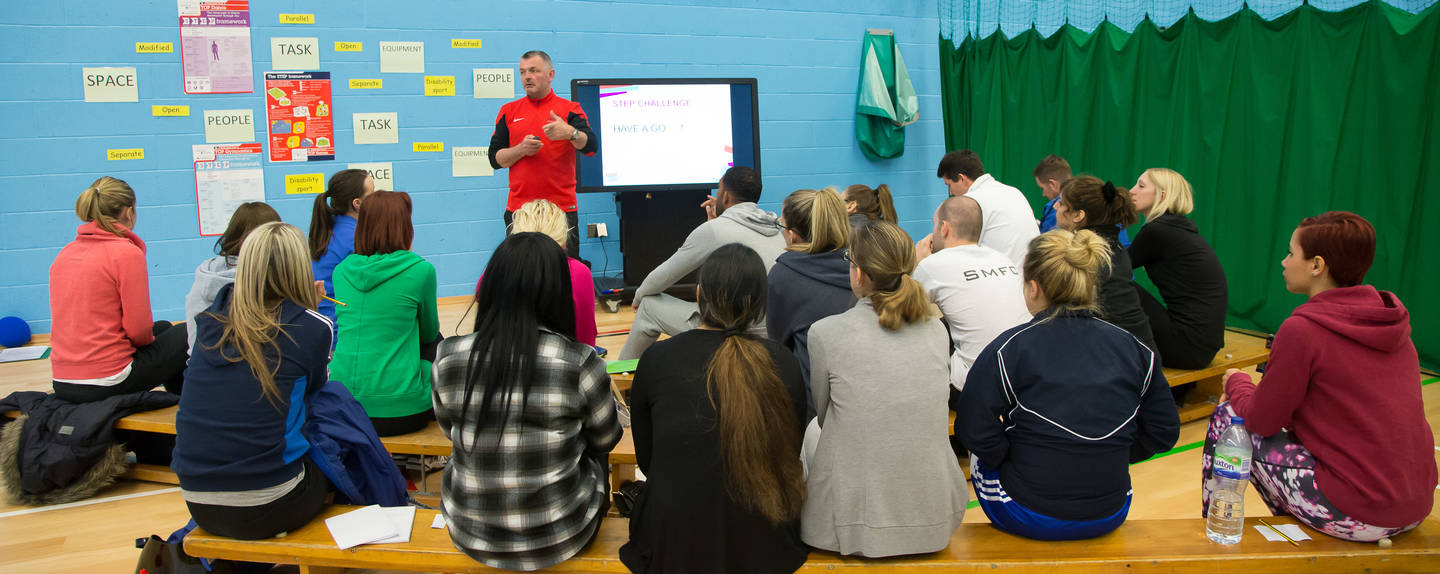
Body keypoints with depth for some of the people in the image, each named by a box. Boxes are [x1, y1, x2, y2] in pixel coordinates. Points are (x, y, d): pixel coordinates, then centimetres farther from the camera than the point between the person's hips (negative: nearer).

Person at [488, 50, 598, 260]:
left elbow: (591, 147, -11)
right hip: (518, 209, 2)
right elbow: (495, 158, 9)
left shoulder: (569, 109, 4)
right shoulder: (509, 111, 12)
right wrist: (521, 150, -10)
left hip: (562, 209, -2)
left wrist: (570, 133, -32)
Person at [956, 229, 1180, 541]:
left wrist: (1020, 460, 1)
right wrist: (1105, 457, 13)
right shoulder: (1134, 348, -1)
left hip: (1033, 518, -4)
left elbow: (975, 431, -15)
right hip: (1110, 517, 5)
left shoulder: (1008, 349, -14)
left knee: (980, 457, 25)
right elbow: (1164, 433, 4)